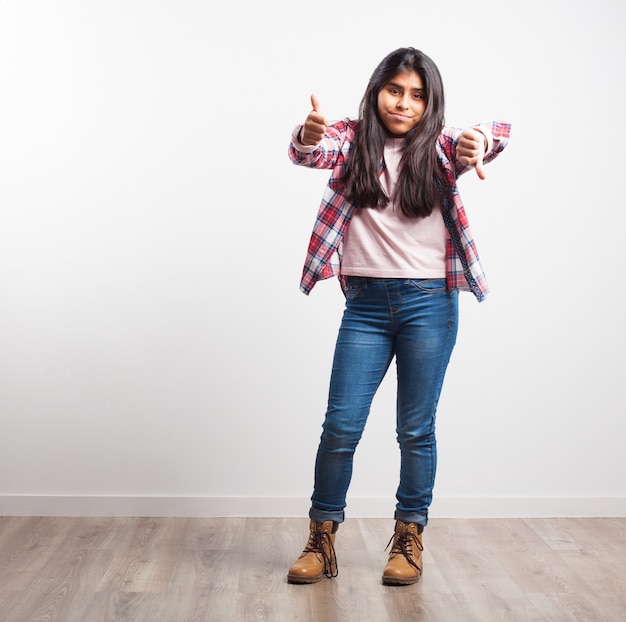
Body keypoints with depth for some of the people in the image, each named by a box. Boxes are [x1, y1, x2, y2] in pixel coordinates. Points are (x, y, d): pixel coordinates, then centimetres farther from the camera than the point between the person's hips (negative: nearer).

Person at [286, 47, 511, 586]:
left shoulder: (439, 146, 3)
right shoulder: (352, 140, 5)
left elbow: (500, 133, -14)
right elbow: (308, 153, -15)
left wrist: (482, 139, -40)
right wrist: (309, 134, -40)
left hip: (429, 303, 0)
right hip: (365, 303, 1)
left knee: (416, 429, 7)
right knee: (341, 426, 2)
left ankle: (410, 536, 22)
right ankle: (322, 537, 16)